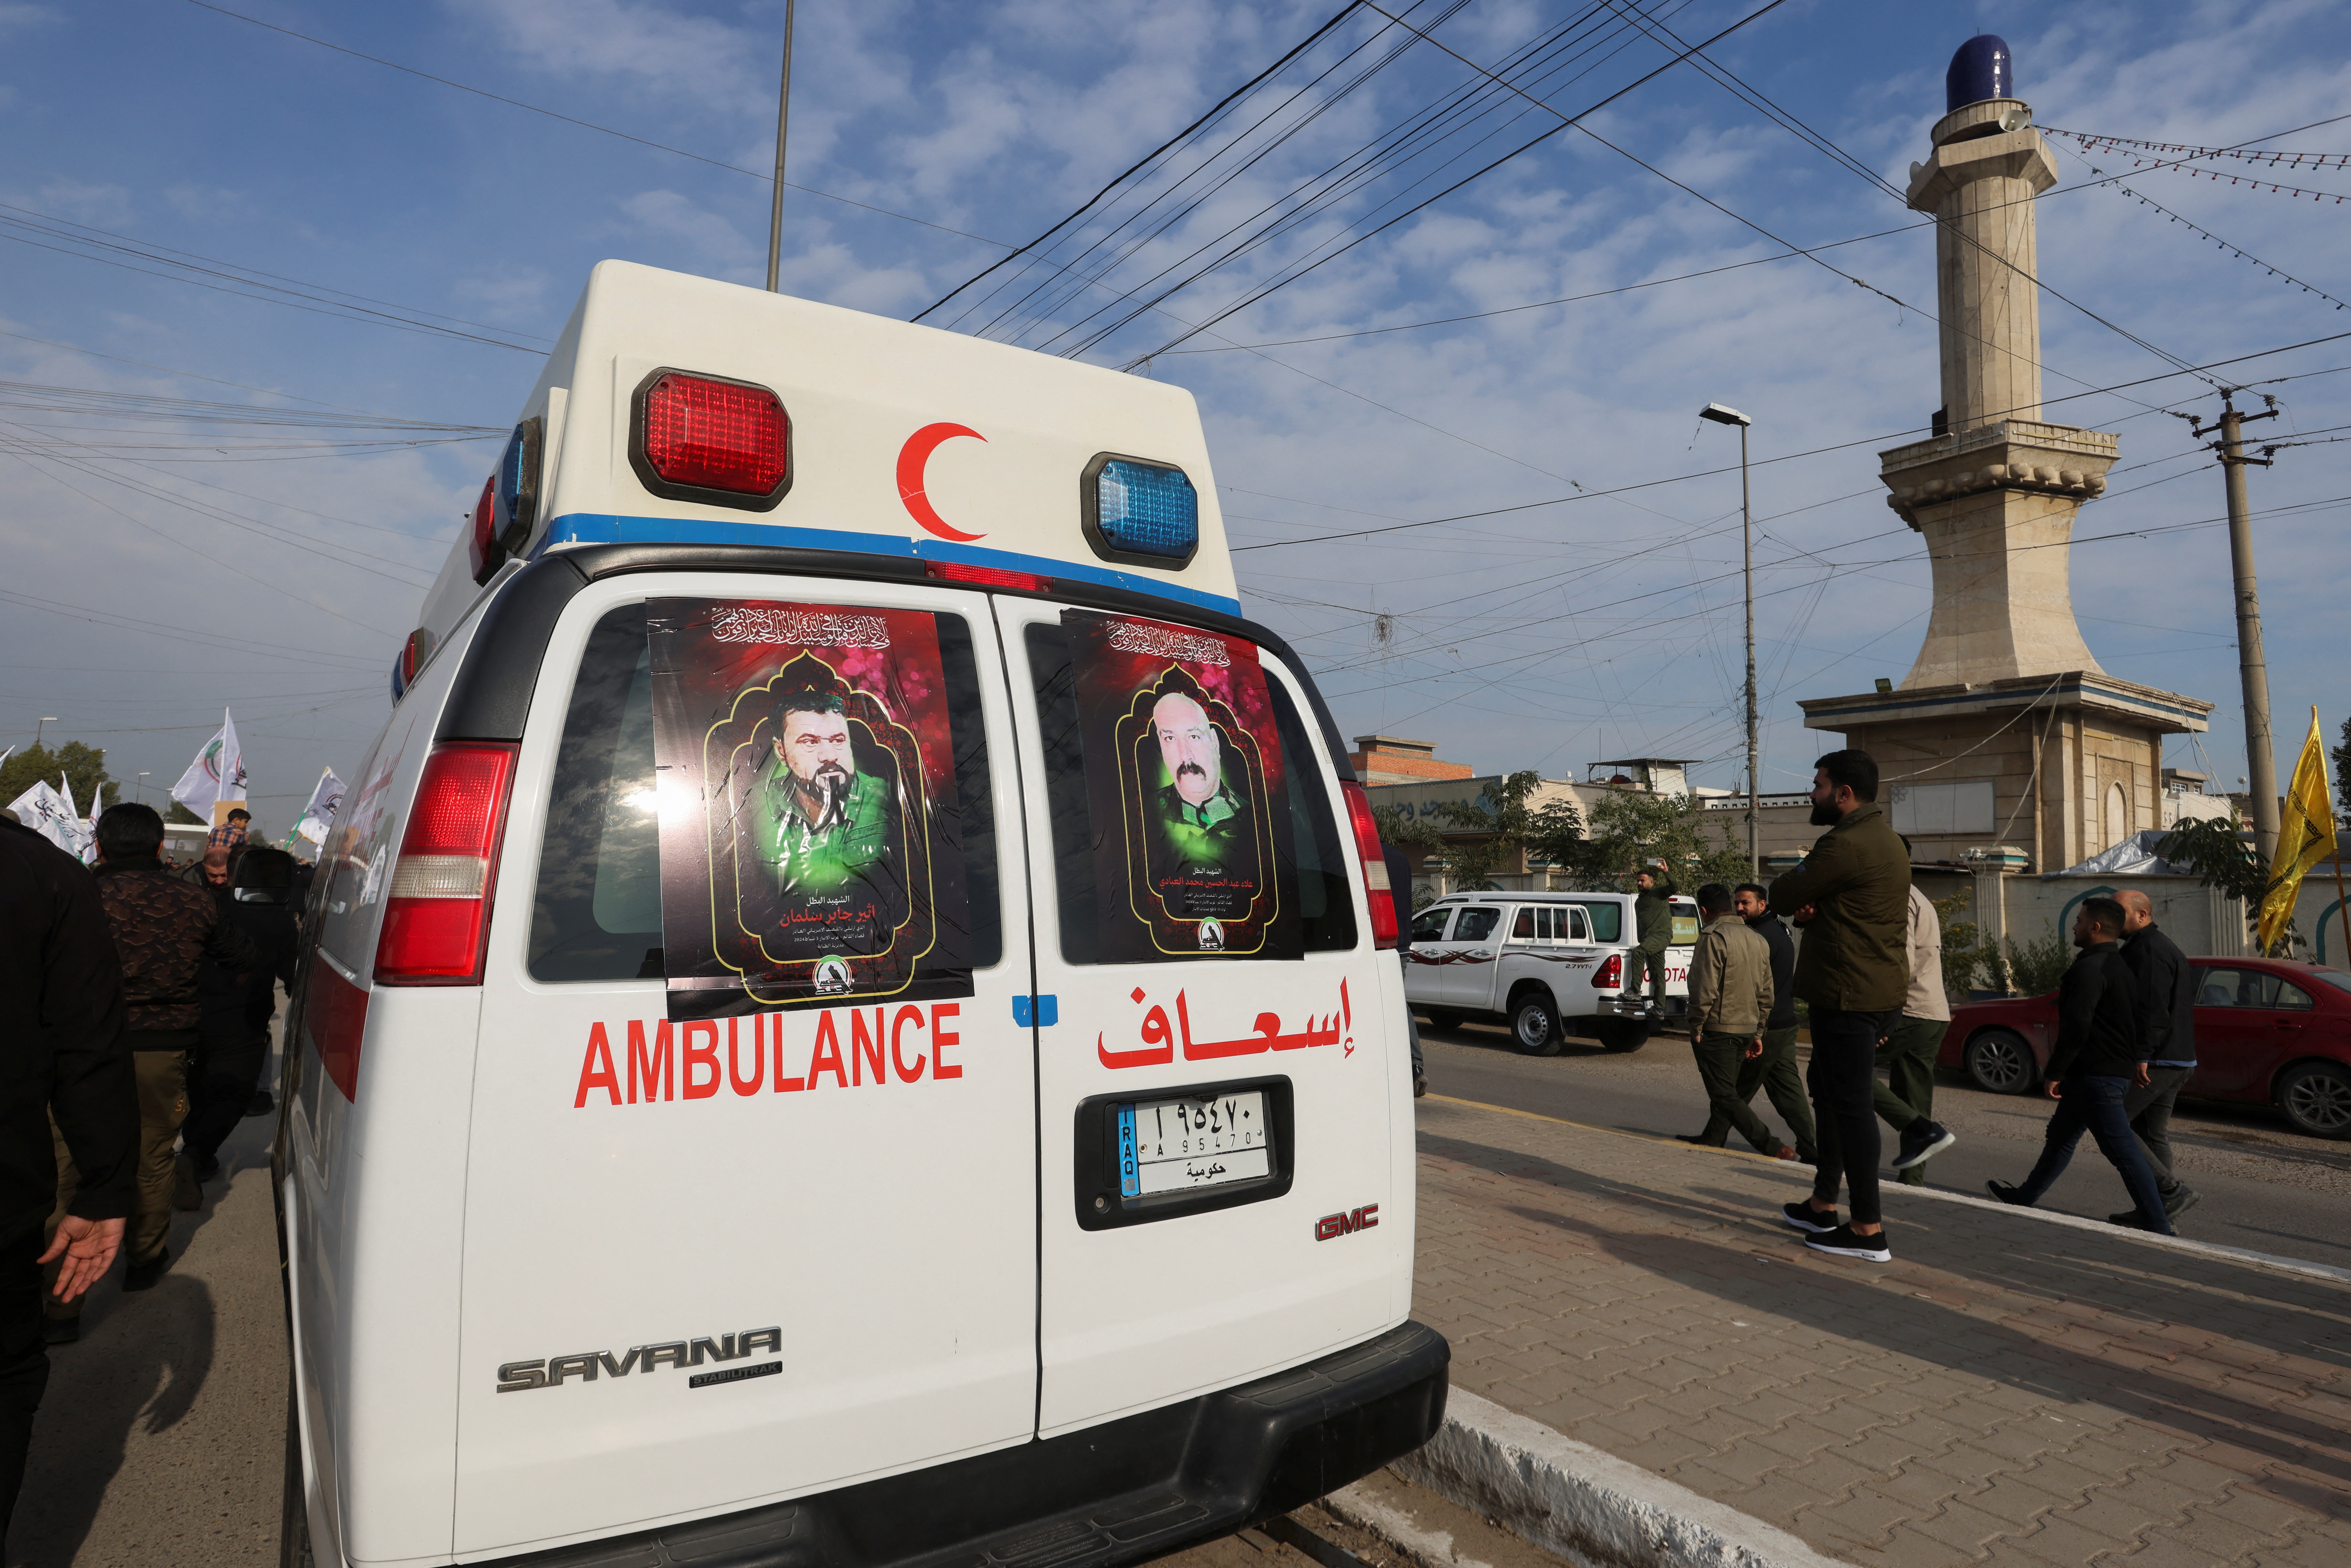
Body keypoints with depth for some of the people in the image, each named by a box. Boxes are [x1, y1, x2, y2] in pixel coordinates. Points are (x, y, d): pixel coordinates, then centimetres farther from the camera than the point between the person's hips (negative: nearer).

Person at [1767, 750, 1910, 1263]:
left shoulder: (1846, 845, -19)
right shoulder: (1883, 838, 16)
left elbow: (1780, 898, -13)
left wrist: (1798, 902, 6)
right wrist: (1810, 908, -4)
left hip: (1849, 995, -11)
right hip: (1881, 988, 11)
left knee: (1849, 1103, -5)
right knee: (1827, 1087, 19)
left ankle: (1868, 1230, 2)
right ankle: (1823, 1204, 28)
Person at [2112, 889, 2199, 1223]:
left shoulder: (2148, 950, -15)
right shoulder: (2165, 946, 20)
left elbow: (2152, 1010, -24)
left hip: (2152, 1062, -11)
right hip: (2177, 1060, 11)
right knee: (2153, 1133, 14)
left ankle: (2176, 1191, -6)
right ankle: (2156, 1210, 19)